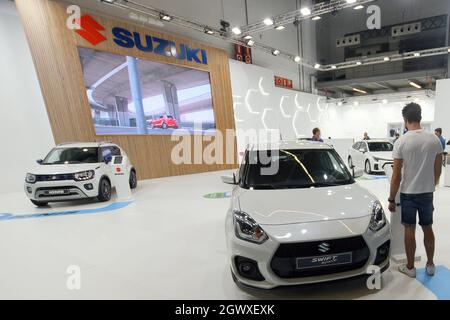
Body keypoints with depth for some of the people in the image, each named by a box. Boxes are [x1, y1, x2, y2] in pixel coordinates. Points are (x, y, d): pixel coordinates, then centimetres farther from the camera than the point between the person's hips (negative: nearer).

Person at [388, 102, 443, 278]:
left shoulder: (401, 141, -16)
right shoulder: (434, 139, -2)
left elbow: (396, 174, -15)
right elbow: (438, 170, 5)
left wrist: (391, 199, -7)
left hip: (408, 193, -4)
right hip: (427, 192, 4)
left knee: (409, 229, 6)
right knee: (427, 228, 18)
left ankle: (410, 267, 19)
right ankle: (430, 265, 31)